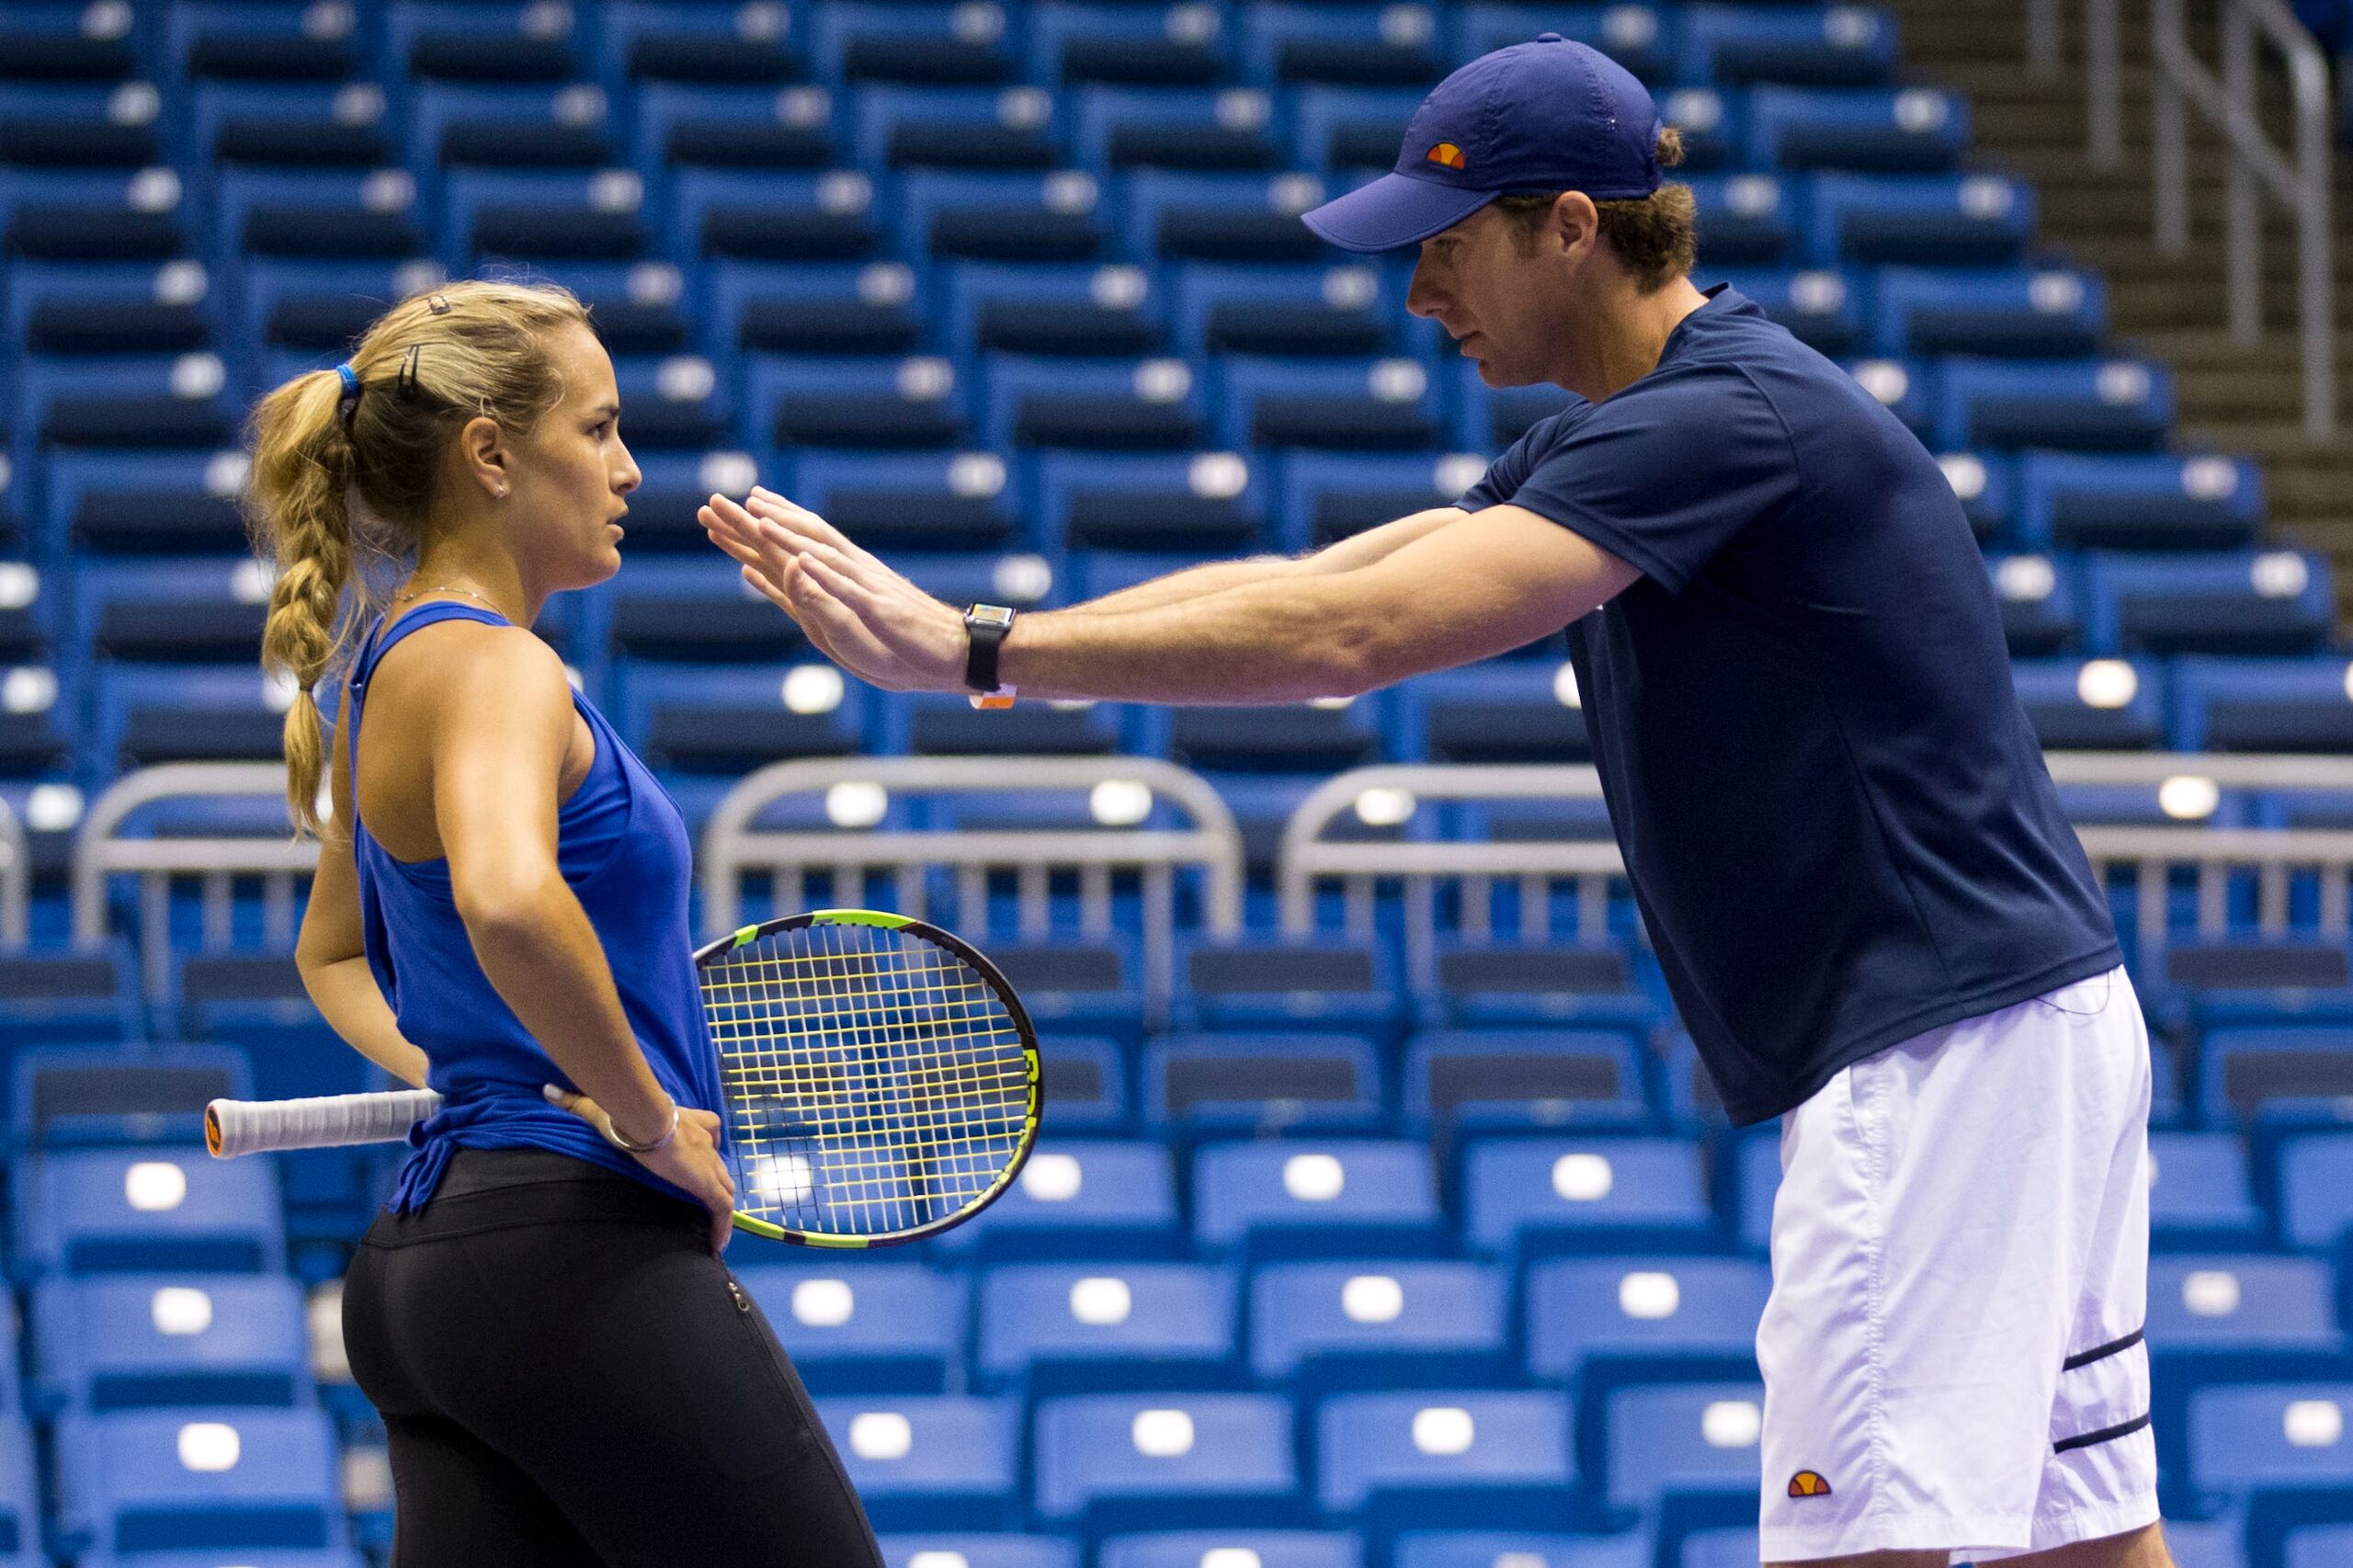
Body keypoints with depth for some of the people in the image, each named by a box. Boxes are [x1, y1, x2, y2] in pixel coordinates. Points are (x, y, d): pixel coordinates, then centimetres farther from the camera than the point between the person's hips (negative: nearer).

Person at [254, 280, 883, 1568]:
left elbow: (332, 953, 34)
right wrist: (649, 1121, -20)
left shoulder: (395, 669, 18)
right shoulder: (496, 667, -12)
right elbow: (507, 902, -34)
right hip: (580, 1251, -10)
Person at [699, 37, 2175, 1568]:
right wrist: (956, 631, 5)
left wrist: (983, 652, -20)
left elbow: (1349, 636, -24)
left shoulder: (1727, 421, -17)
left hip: (1947, 1030, -10)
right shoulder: (1618, 432, 16)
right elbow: (1317, 579, 14)